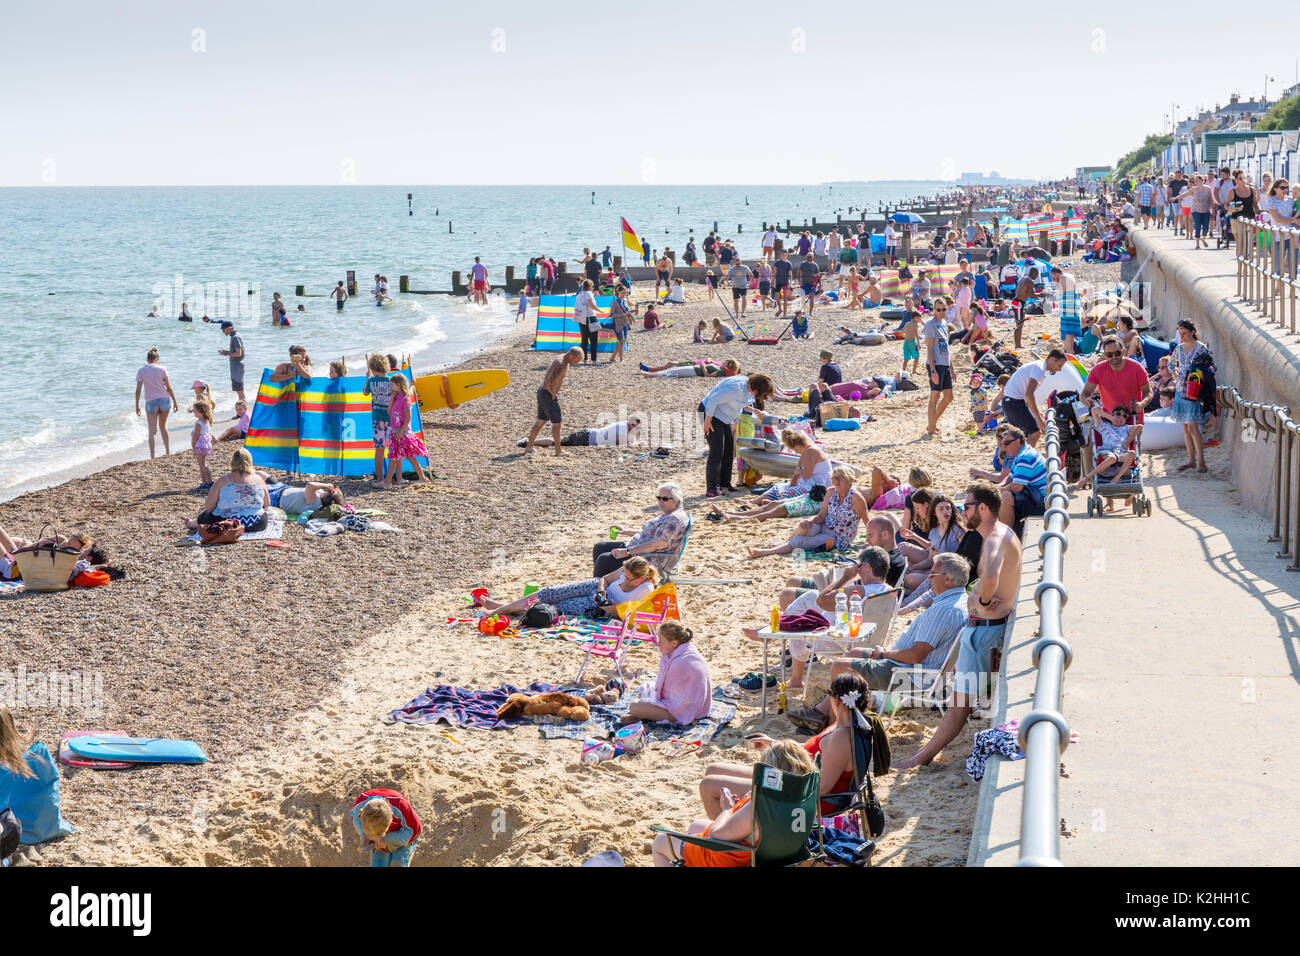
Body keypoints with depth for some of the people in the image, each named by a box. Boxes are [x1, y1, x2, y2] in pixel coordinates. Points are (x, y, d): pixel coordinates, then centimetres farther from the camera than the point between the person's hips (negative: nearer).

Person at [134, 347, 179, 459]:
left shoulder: (141, 371, 0)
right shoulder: (161, 369, 0)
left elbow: (138, 390, -2)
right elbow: (169, 387, -3)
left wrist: (137, 406, 4)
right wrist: (175, 402, 3)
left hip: (151, 402, -1)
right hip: (164, 399, 1)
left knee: (152, 430, 4)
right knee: (163, 427, 20)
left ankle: (152, 456, -3)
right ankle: (168, 452, 21)